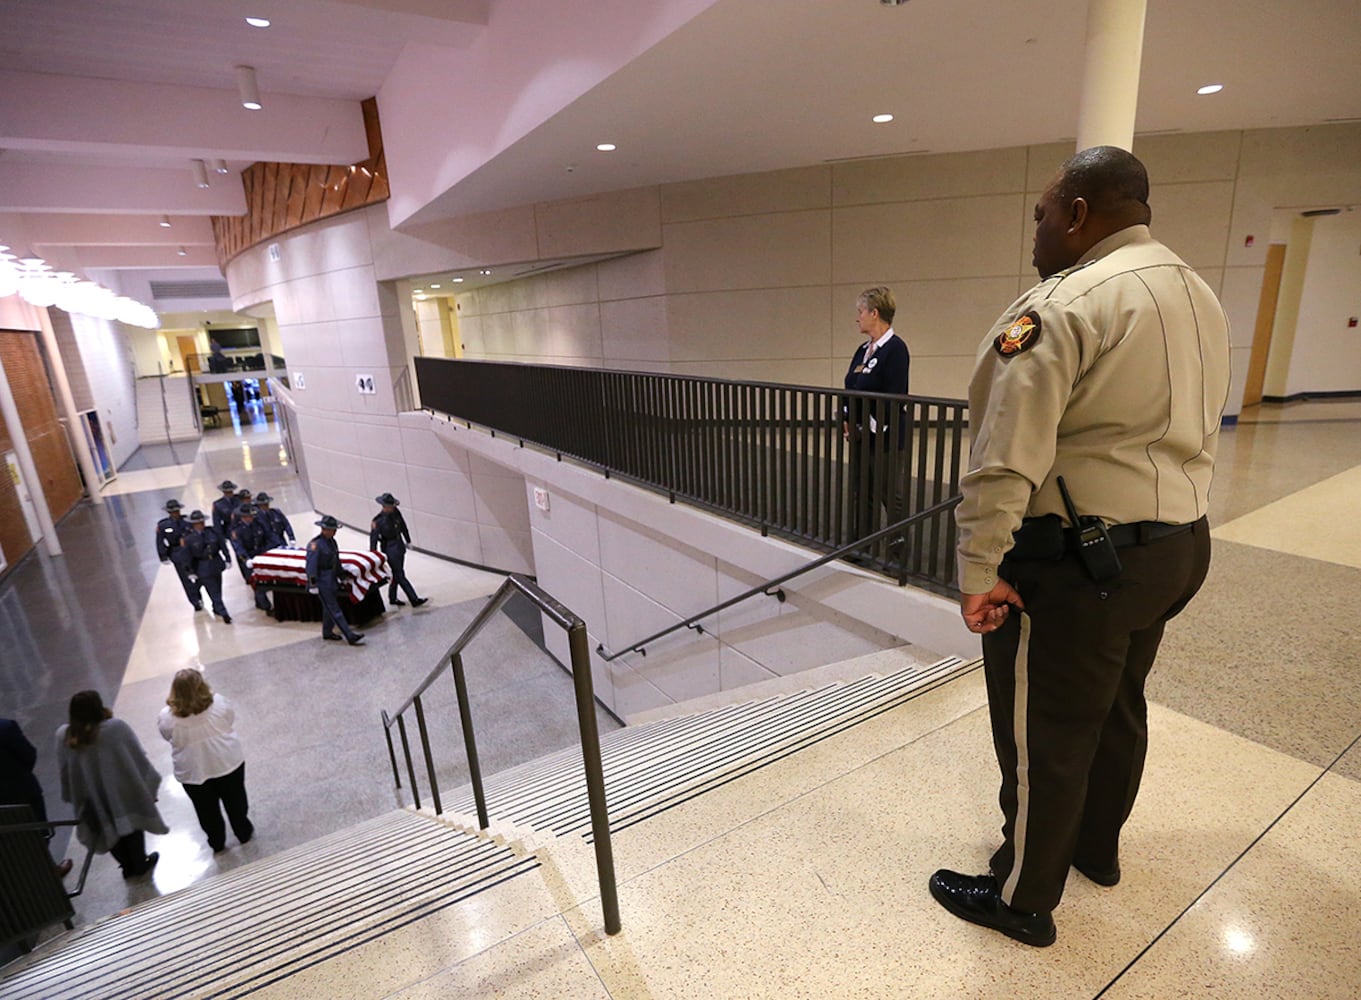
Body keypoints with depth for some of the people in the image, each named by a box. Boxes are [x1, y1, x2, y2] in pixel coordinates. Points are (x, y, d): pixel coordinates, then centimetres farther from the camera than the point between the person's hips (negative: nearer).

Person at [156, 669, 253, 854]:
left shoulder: (166, 717, -17)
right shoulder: (218, 702, -17)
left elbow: (168, 738, 0)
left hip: (193, 772, 0)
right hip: (228, 762, 0)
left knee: (207, 810, 21)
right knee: (235, 801, 20)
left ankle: (217, 843, 38)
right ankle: (244, 833, 36)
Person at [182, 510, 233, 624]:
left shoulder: (212, 531, -9)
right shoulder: (188, 538, -10)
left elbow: (222, 545, -1)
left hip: (216, 564, 2)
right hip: (203, 568, -1)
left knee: (217, 589, 12)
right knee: (214, 592, 6)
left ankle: (216, 608, 27)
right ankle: (223, 613, 13)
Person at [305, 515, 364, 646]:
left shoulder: (332, 541, 9)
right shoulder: (315, 544, -18)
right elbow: (311, 565, -20)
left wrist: (339, 576, 23)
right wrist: (313, 584, -21)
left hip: (332, 579, 9)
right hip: (322, 581, -9)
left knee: (329, 607, 20)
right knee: (334, 610, -5)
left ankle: (327, 632, 35)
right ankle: (350, 636, -7)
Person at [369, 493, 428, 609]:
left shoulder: (395, 512, -3)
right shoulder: (378, 520, -19)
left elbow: (403, 526, 11)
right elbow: (373, 537, -18)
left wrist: (408, 540, 19)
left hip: (399, 546, 7)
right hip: (389, 549, -7)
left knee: (397, 574, 18)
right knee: (400, 575, -3)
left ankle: (392, 598, 34)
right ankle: (414, 600, -3)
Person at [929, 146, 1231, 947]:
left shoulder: (1064, 304, -17)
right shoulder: (1202, 299, 12)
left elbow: (1006, 460, -24)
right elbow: (1196, 435, 16)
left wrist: (980, 568, -19)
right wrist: (1162, 520, 21)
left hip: (1076, 555, -9)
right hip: (1176, 543, 9)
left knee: (1044, 736, 7)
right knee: (1117, 710, 25)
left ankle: (1023, 900, 27)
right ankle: (1097, 848, 48)